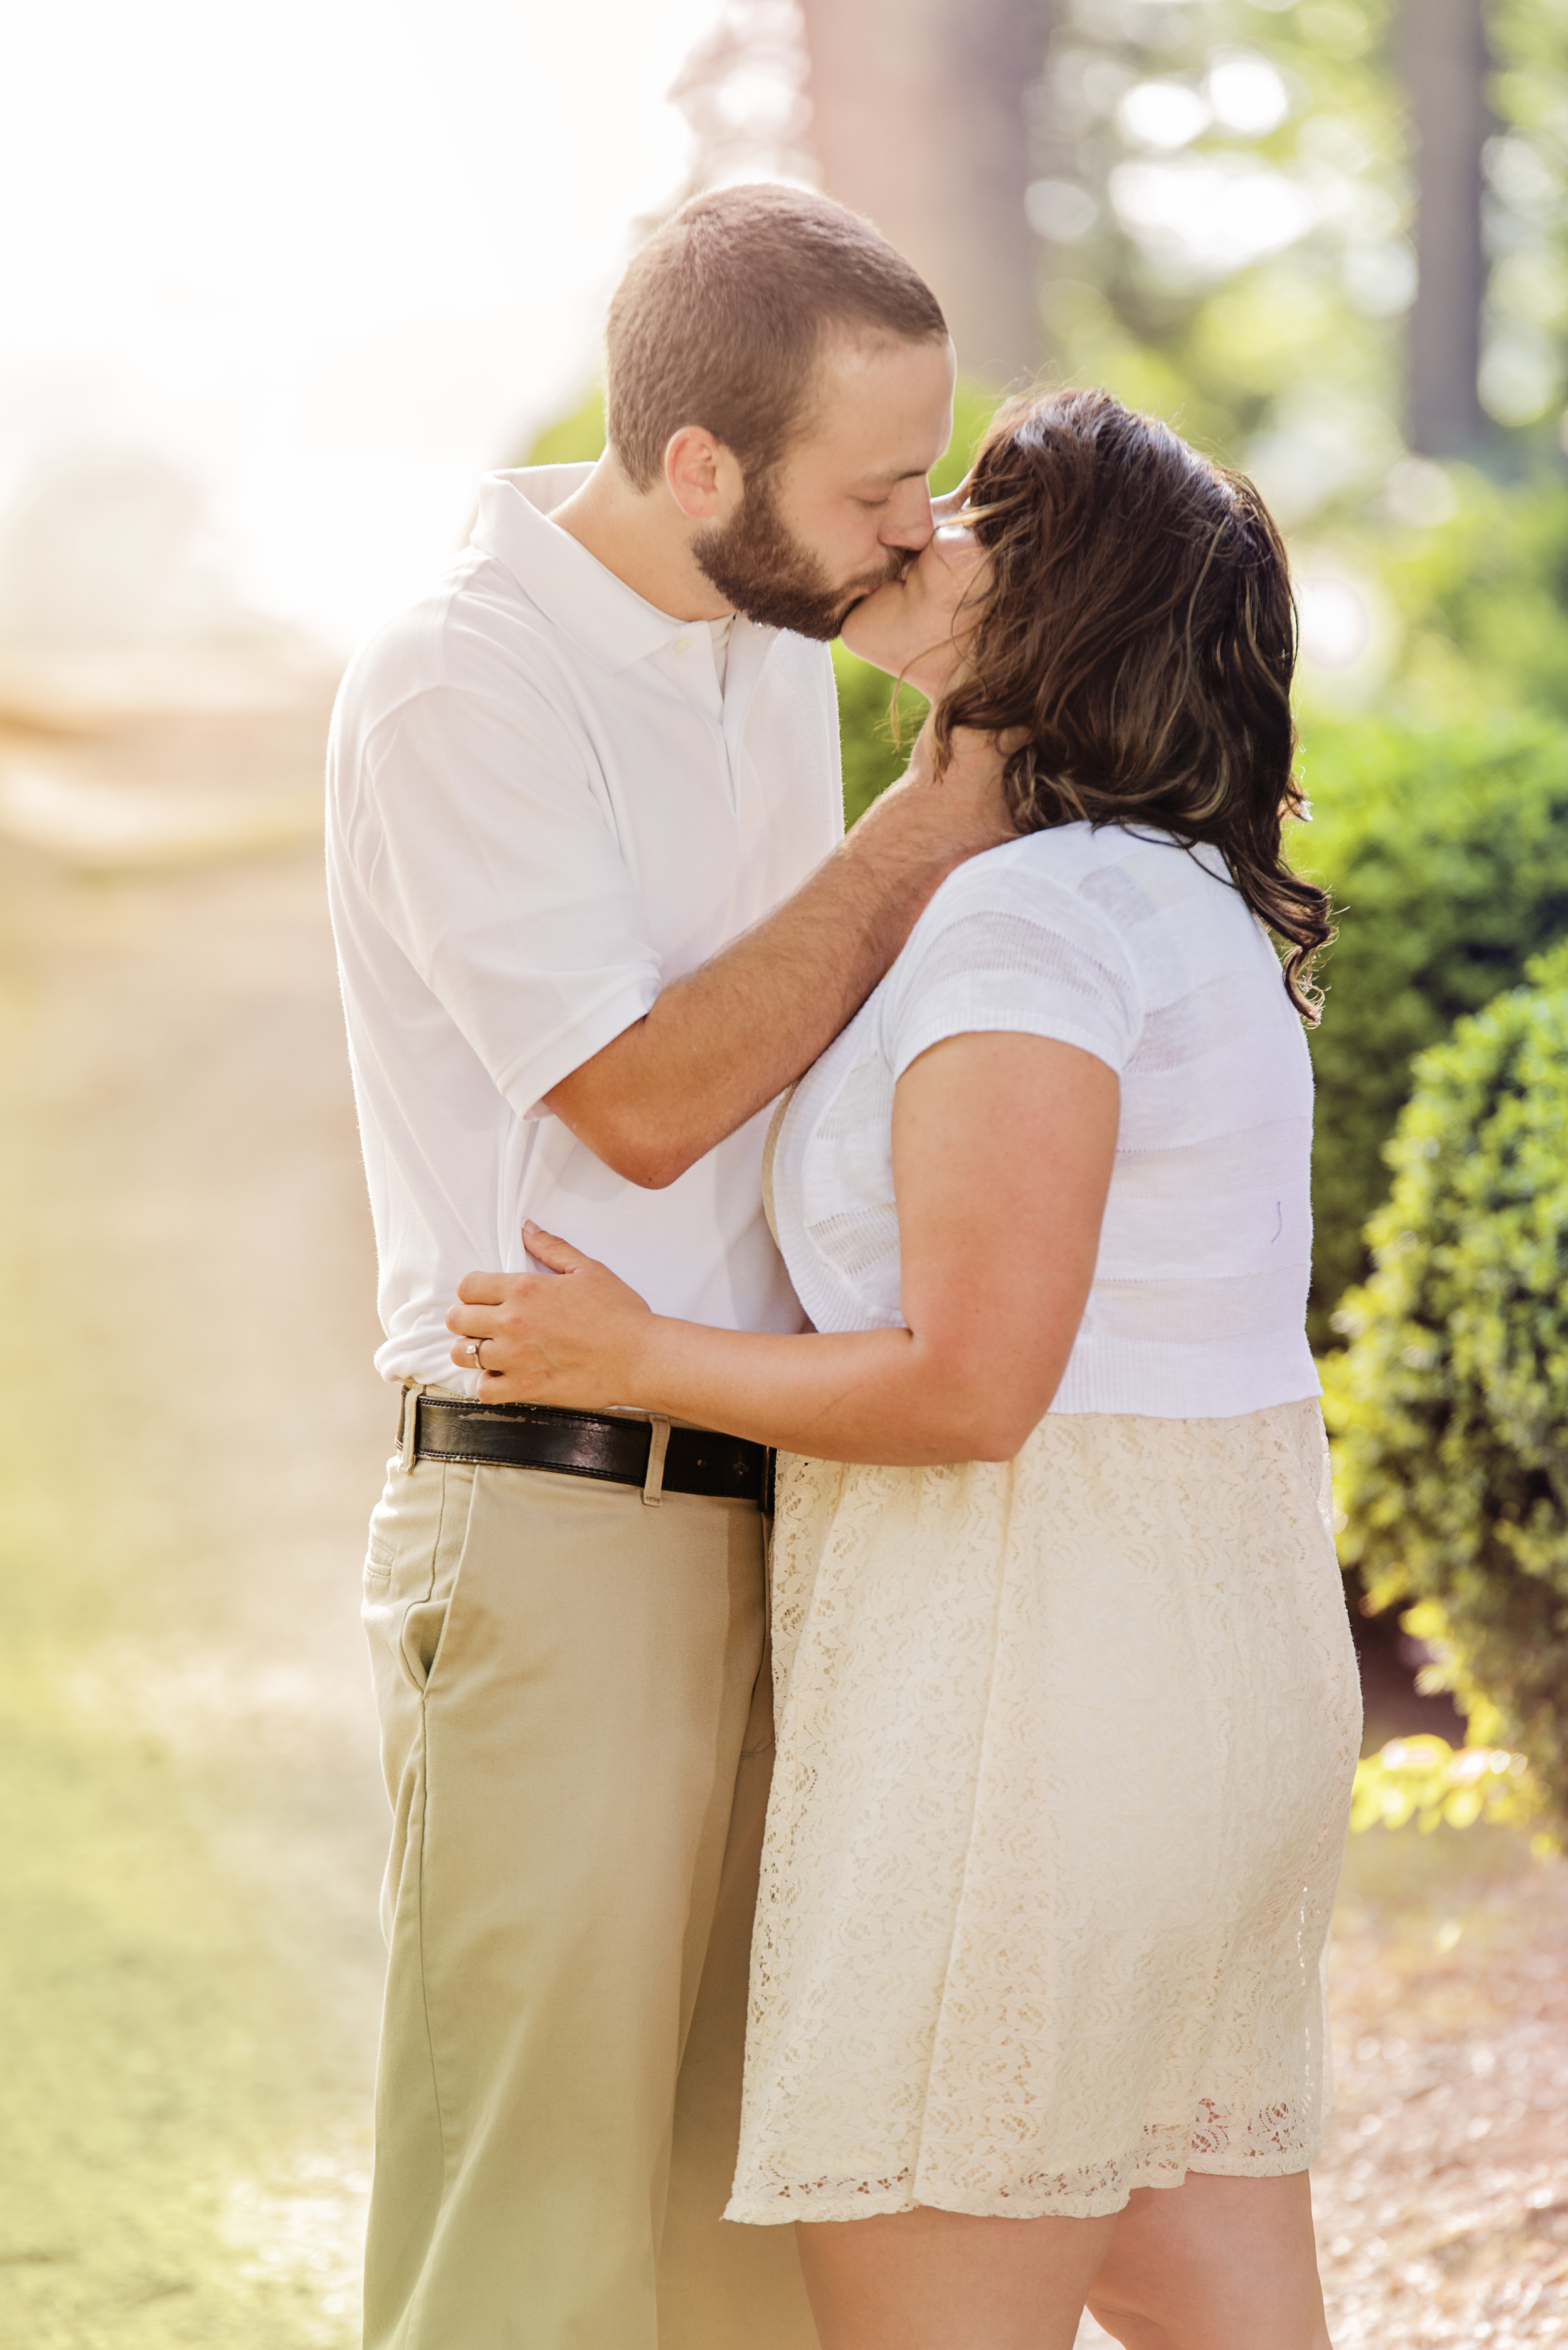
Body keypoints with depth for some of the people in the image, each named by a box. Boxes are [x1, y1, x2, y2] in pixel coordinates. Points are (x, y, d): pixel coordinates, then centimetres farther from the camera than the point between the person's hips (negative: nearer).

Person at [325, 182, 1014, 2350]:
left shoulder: (780, 655, 11)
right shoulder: (458, 687, -14)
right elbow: (644, 1099, -17)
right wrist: (942, 826, -13)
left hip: (776, 1517, 8)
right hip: (561, 1528, -8)